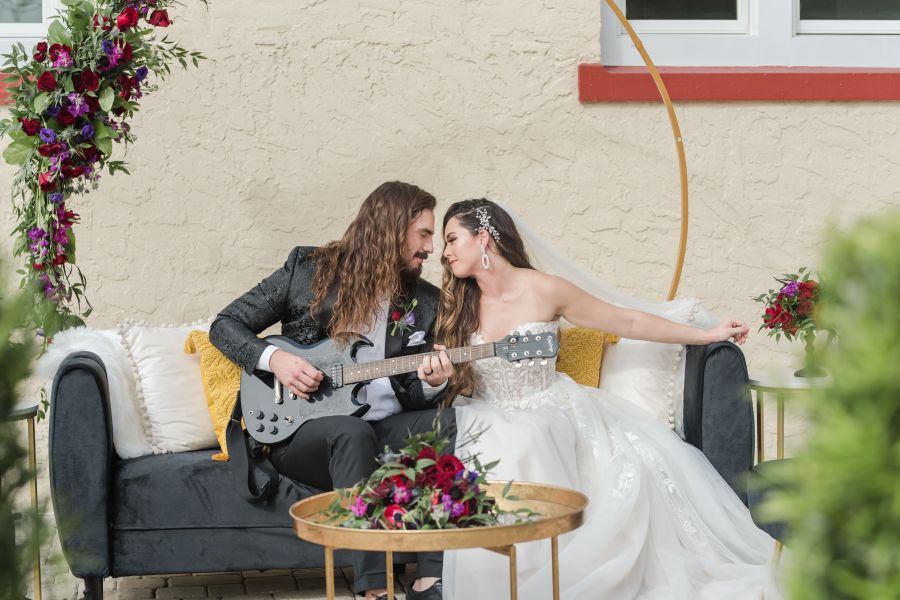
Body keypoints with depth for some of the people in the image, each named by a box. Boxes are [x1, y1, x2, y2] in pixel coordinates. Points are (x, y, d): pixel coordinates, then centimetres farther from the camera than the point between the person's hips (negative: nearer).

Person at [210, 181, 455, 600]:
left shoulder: (425, 302, 10)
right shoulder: (307, 269, 2)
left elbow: (417, 397, 10)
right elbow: (225, 325, 6)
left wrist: (433, 384, -15)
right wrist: (273, 358, -13)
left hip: (386, 428, 4)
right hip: (301, 430, -3)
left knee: (452, 421, -24)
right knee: (352, 430, -36)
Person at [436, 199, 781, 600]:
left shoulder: (544, 291, -8)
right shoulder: (458, 305, 1)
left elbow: (627, 322, 0)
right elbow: (455, 380, 7)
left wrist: (707, 335, 3)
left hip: (549, 415, -1)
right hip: (491, 421, 1)